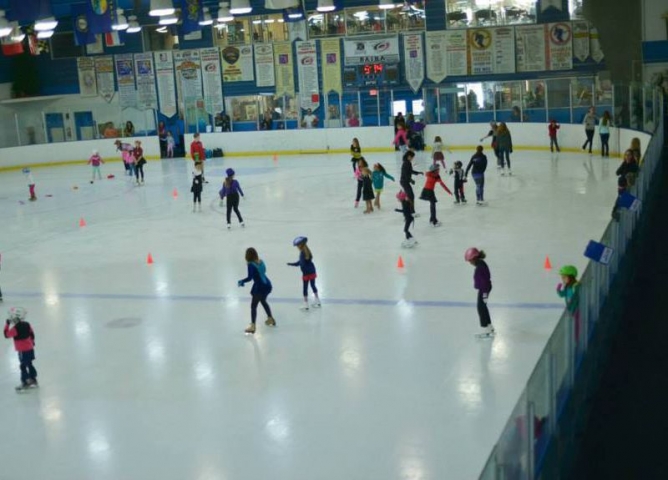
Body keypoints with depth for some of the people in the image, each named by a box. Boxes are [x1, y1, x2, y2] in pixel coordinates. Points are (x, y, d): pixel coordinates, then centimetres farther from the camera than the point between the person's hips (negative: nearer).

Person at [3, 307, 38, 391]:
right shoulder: (27, 324, 1)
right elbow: (32, 334, 12)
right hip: (30, 348, 8)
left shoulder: (15, 328, -23)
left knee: (23, 366, 3)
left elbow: (7, 335, -16)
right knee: (29, 364, 19)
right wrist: (32, 343, 27)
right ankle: (33, 380, 28)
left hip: (23, 350, -8)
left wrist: (7, 324, -11)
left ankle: (25, 383, 7)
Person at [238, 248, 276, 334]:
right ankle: (270, 319, 45)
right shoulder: (260, 262, 7)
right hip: (267, 285, 8)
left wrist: (241, 281, -7)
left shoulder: (251, 264, -16)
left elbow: (250, 277, -22)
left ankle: (252, 326, -8)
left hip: (260, 287, -8)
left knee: (253, 306, -1)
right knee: (263, 301, 31)